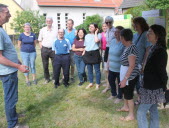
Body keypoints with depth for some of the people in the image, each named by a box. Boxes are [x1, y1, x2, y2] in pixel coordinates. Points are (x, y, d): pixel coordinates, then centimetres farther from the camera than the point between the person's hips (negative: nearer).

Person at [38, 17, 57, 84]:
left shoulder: (55, 30, 1)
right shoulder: (42, 30, 5)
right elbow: (40, 40, 9)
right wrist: (42, 48, 0)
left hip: (53, 49, -1)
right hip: (44, 49, 1)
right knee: (45, 65, 8)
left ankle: (54, 78, 17)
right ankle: (47, 78, 21)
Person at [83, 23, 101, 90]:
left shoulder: (98, 35, -3)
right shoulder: (86, 36, 13)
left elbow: (96, 40, -25)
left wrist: (95, 32, -11)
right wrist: (83, 52, 10)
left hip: (95, 53, -5)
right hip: (88, 54, 5)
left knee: (97, 70, 4)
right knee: (89, 70, 14)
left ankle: (97, 84, 17)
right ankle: (91, 83, 28)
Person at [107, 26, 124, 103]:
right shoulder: (112, 41, 5)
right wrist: (108, 62, 16)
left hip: (119, 68, -7)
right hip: (111, 67, 7)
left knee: (120, 83, 10)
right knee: (111, 80, 20)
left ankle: (119, 97, 31)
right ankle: (114, 94, 42)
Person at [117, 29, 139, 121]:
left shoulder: (131, 48, -24)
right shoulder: (127, 47, 5)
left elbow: (132, 66, -26)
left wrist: (125, 79, -25)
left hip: (130, 77, -9)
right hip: (125, 76, 9)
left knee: (129, 95, 4)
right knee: (125, 92, 24)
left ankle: (131, 115, 20)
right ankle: (126, 107, 46)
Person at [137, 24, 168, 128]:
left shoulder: (160, 51, -20)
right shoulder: (153, 48, 7)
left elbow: (162, 72, -18)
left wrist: (163, 89, -13)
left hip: (154, 88, -9)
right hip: (151, 86, 9)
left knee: (141, 112, -4)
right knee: (153, 111, 17)